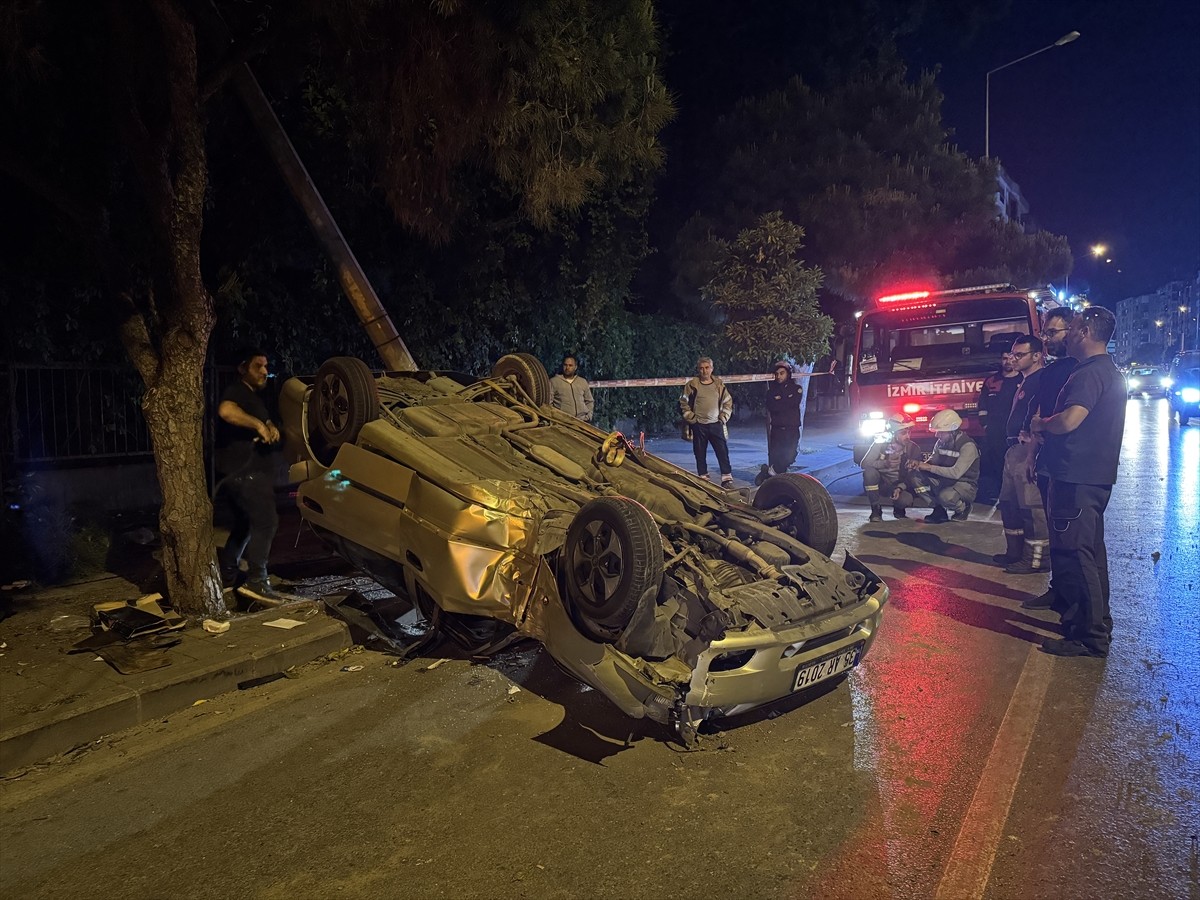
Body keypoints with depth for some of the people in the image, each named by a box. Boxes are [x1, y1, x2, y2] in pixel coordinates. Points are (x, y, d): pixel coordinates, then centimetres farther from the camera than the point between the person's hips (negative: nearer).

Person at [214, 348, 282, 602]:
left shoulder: (254, 396, 21)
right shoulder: (236, 392, -11)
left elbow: (265, 420, 25)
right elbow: (225, 410, -33)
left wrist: (271, 427, 1)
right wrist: (258, 425, -26)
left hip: (250, 471, 11)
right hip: (243, 471, -11)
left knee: (245, 523, 17)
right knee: (266, 521, -16)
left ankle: (226, 574, 26)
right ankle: (256, 580, -18)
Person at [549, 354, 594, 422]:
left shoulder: (583, 382, 20)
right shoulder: (553, 381, 8)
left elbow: (589, 401, 26)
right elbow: (548, 402, 3)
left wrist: (588, 416, 11)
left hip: (582, 421, 3)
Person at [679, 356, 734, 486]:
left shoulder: (719, 384, 6)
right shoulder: (692, 385, -2)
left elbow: (728, 402, 14)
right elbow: (683, 403, 1)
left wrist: (723, 418, 4)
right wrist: (691, 419, -5)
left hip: (716, 424, 2)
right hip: (699, 426, -1)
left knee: (723, 452, -3)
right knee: (700, 454, 4)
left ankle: (727, 479, 2)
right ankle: (703, 479, 15)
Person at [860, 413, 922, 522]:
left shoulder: (913, 449, -8)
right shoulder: (881, 443, -14)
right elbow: (864, 464, -21)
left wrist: (900, 488, -25)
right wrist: (884, 463, -36)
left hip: (898, 484, 0)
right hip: (880, 483, 0)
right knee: (869, 472, -33)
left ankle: (898, 509, 10)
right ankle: (876, 510, -18)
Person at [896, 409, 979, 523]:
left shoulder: (967, 446, -21)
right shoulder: (941, 442, 1)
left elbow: (956, 473, -31)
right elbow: (932, 462, 8)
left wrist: (929, 467, -27)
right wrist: (918, 463, -15)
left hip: (965, 484, -7)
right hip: (944, 481, 7)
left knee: (946, 495, -40)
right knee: (912, 474, -13)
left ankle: (963, 508, -1)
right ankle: (938, 510, -4)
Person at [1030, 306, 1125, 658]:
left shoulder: (1090, 372, -17)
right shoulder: (1109, 371, 17)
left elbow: (1069, 420, -28)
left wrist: (1041, 423, -9)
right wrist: (1047, 425, 16)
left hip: (1077, 477, -11)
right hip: (1095, 474, 11)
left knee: (1073, 553, -7)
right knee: (1090, 551, 18)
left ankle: (1090, 636, -3)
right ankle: (1097, 624, 29)